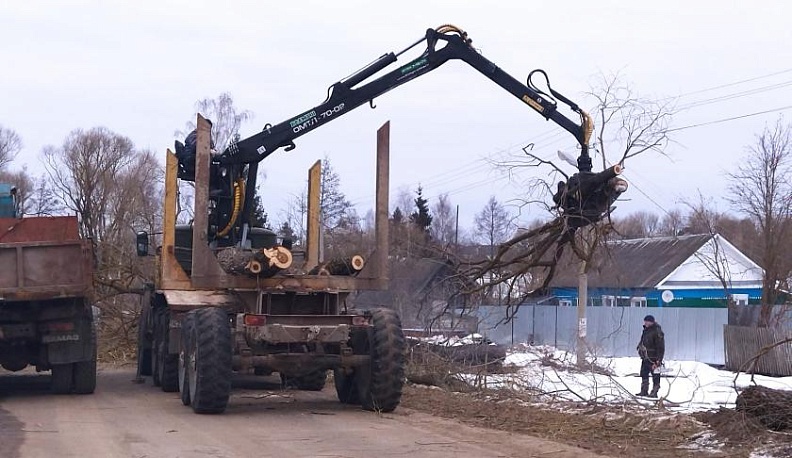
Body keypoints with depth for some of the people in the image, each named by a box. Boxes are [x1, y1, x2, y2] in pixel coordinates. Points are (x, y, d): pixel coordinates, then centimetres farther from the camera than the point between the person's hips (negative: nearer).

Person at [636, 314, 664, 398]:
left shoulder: (657, 332, -16)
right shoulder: (646, 330, 12)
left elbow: (660, 347, -18)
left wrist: (659, 359, -21)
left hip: (653, 358, -9)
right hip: (645, 358, 9)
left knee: (655, 375, -2)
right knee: (644, 374, 13)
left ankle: (654, 392, 3)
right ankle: (644, 391, 22)